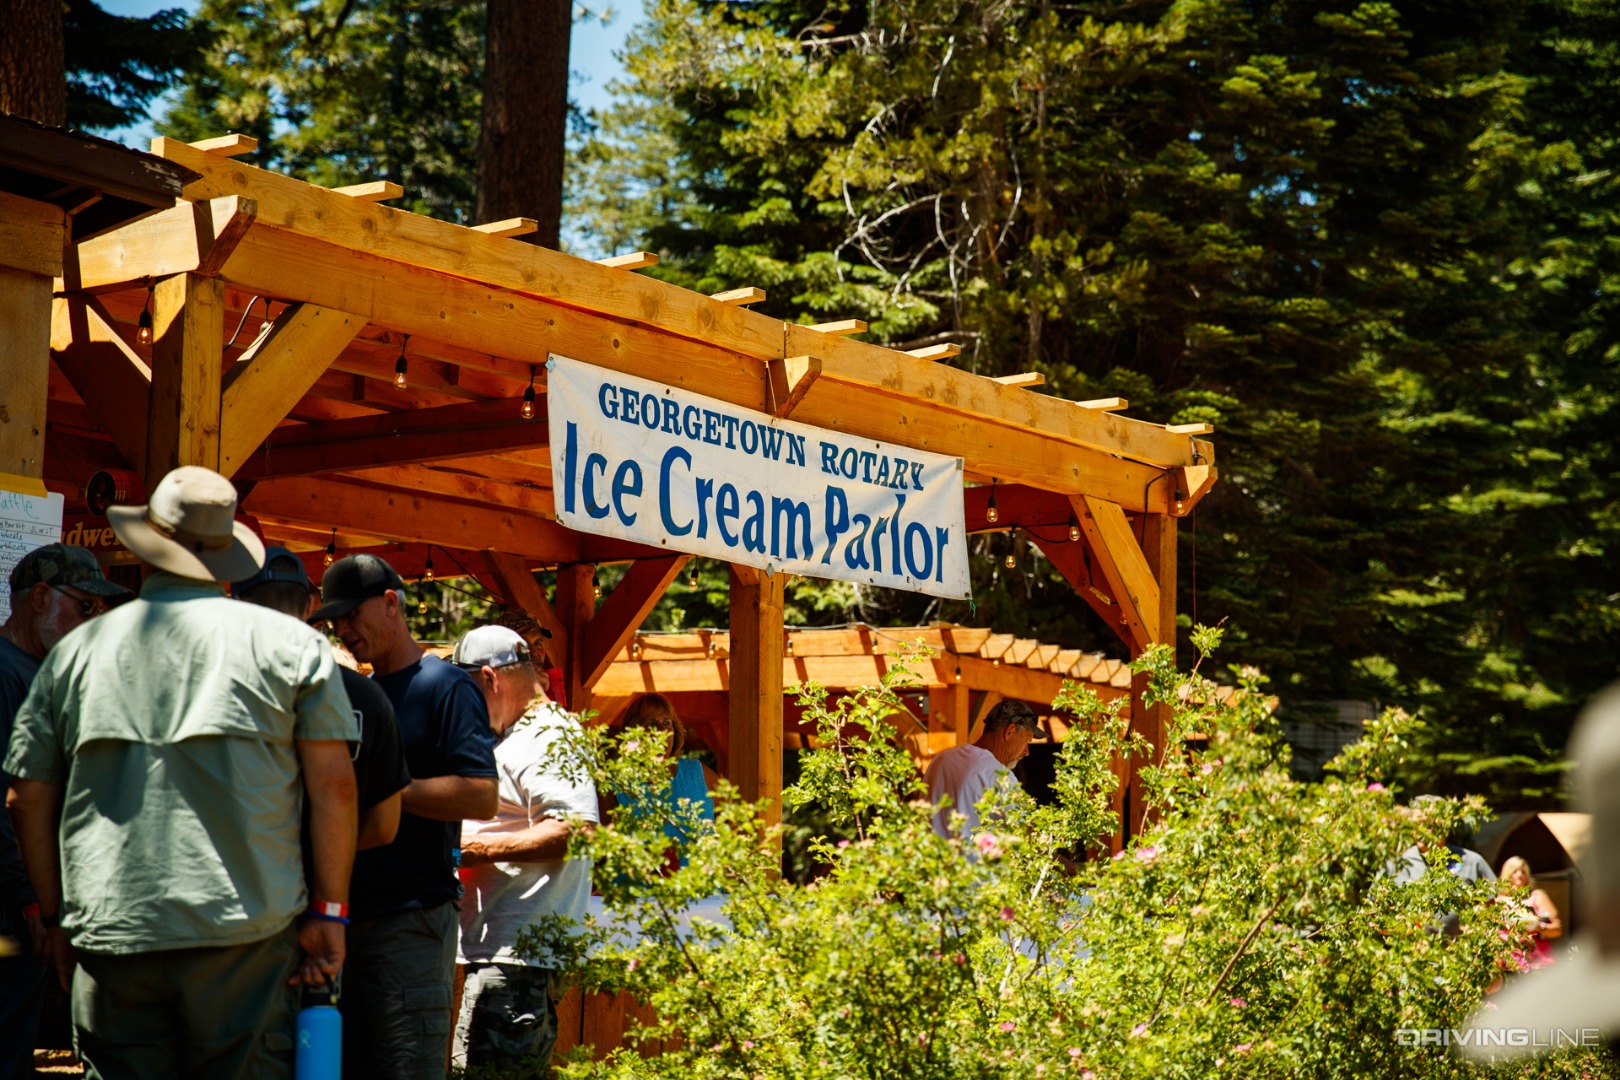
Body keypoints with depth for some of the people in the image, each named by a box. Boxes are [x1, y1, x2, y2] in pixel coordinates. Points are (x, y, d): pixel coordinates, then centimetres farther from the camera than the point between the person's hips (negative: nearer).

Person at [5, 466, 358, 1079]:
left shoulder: (76, 651, 9)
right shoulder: (290, 643, 3)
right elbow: (333, 784, -2)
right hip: (245, 936, -2)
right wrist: (329, 911, 4)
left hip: (109, 939, 2)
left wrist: (55, 916, 21)